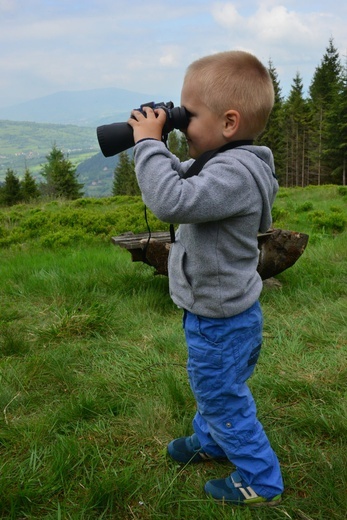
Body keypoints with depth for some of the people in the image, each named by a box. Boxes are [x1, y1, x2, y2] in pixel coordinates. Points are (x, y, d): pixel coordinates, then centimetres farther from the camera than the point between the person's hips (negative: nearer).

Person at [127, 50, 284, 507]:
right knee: (211, 388, 30)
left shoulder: (237, 172, -30)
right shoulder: (222, 162, 3)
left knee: (223, 399, 11)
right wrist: (155, 144, 4)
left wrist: (149, 143, -28)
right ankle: (209, 440, 56)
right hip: (216, 312, 10)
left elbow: (172, 200, -41)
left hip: (221, 320, -10)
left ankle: (260, 482, 32)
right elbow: (182, 179, 18)